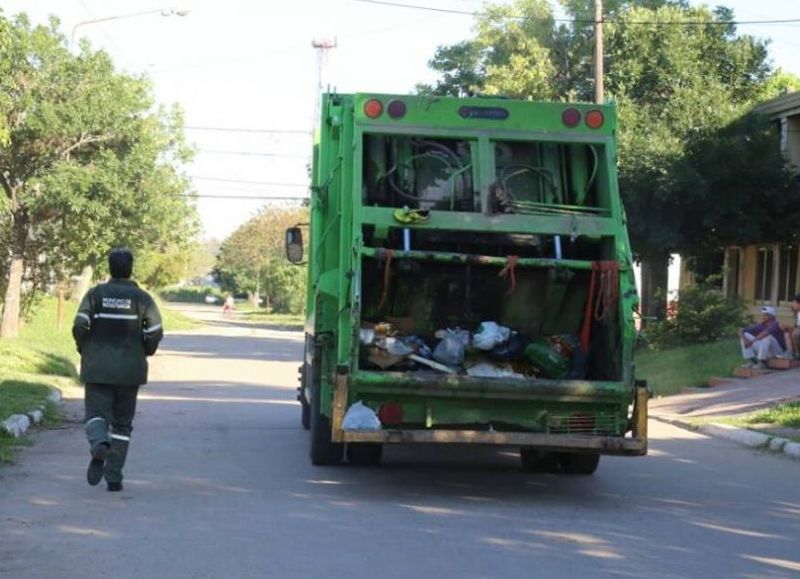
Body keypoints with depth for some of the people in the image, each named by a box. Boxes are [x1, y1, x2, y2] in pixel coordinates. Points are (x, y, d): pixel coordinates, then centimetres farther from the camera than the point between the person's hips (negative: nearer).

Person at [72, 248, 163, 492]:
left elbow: (80, 326, -9)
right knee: (122, 423, 10)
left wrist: (85, 350, 9)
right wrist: (145, 352, 13)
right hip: (130, 369, 1)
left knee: (96, 414, 0)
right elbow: (155, 332, -7)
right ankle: (113, 477, 8)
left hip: (97, 367, 0)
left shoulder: (95, 294, -1)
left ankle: (99, 446, -34)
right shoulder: (142, 298, -1)